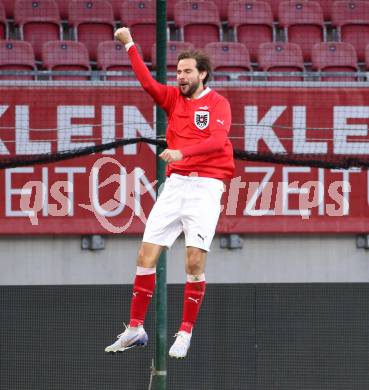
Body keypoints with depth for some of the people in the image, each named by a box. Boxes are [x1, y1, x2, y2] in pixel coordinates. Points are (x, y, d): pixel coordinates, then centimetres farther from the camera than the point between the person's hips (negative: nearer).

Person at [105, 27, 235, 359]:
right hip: (175, 183, 5)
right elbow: (148, 82, -5)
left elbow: (218, 140, -18)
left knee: (195, 258, -13)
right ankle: (136, 329, 8)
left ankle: (185, 334, -3)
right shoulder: (173, 98, 12)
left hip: (206, 185, -5)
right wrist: (129, 45, -14)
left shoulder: (218, 103, -1)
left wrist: (182, 152, -32)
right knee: (147, 254, 0)